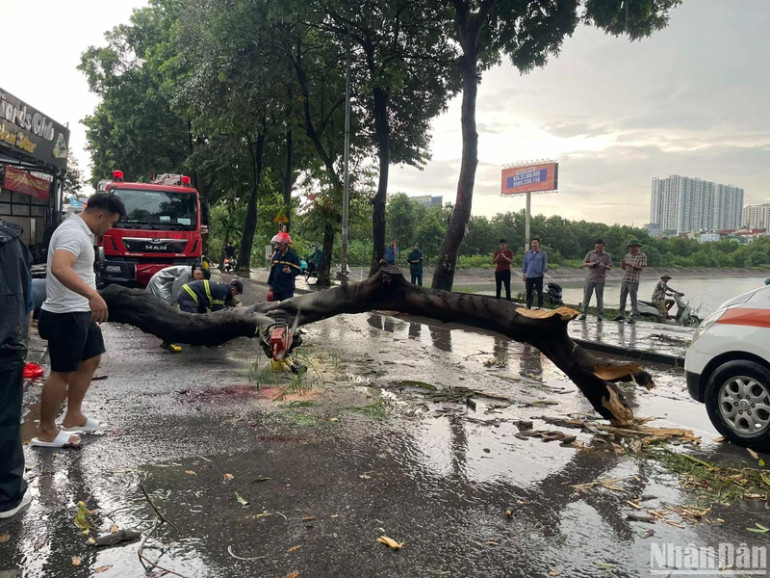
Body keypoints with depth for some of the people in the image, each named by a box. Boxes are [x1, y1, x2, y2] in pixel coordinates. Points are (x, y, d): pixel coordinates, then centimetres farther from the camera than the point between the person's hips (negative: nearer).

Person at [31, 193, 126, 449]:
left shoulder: (81, 231, 12)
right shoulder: (73, 233, -22)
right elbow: (59, 268, -40)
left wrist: (90, 299, 34)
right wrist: (93, 295, -49)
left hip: (79, 312, 11)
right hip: (66, 315, -11)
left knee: (91, 360, 18)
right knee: (62, 373, -1)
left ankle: (73, 418, 29)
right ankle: (45, 432, 13)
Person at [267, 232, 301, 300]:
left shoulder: (292, 256, -7)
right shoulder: (276, 255, 10)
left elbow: (297, 271, -9)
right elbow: (272, 270, 16)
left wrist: (290, 271, -29)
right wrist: (270, 284, 15)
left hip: (287, 289, -6)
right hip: (276, 287, 6)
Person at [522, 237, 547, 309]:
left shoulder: (542, 253, 4)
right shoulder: (527, 254, 12)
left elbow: (544, 264, 5)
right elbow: (525, 264, 14)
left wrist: (543, 272, -4)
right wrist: (524, 274, 10)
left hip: (538, 276, -2)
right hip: (529, 276, 2)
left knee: (539, 292, 1)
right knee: (529, 292, 5)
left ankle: (540, 307, 9)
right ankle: (528, 307, 13)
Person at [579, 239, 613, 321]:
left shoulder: (607, 255, 4)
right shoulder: (590, 253, 7)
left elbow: (609, 267, 1)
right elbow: (582, 264, 7)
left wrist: (603, 266, -20)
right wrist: (589, 264, -13)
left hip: (600, 279, -1)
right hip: (590, 278, 1)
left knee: (599, 297, 2)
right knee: (586, 296, 1)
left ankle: (600, 315, 10)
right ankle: (584, 313, 8)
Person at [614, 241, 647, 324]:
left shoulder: (642, 256, -3)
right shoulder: (627, 255, 14)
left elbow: (641, 268, -12)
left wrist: (630, 265, -21)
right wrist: (622, 265, -5)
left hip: (634, 281, -6)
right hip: (625, 280, 6)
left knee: (633, 299, -4)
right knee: (622, 298, 11)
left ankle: (633, 317, -1)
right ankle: (621, 314, 22)